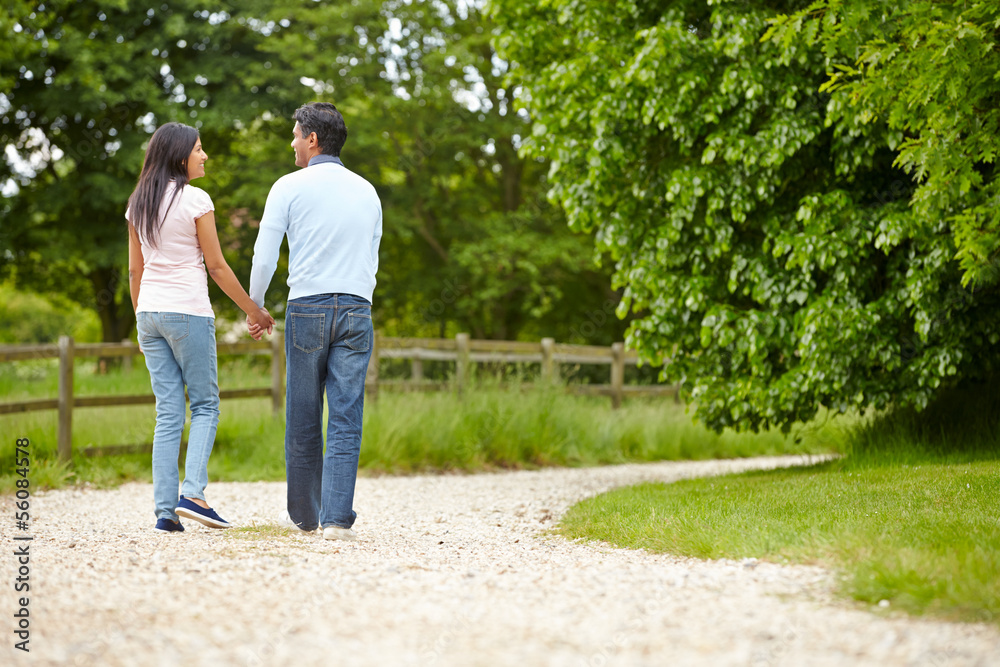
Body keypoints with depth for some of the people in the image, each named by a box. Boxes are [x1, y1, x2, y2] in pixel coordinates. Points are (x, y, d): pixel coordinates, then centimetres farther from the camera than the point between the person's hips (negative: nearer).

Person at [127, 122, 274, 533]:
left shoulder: (138, 204, 9)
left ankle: (165, 510, 1)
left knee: (168, 413, 6)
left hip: (150, 311, 6)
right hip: (189, 311, -6)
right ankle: (193, 492, -10)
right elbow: (217, 266, -6)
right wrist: (253, 310, 3)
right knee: (205, 405, 6)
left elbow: (135, 270, 13)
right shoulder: (195, 200, -8)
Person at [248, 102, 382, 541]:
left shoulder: (290, 187, -1)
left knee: (303, 420, 9)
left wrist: (254, 307, 13)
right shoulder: (366, 191, 12)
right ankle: (337, 518, -9)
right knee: (346, 419, -1)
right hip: (357, 308, 2)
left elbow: (264, 256, -1)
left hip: (307, 308, -2)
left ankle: (304, 514, 19)